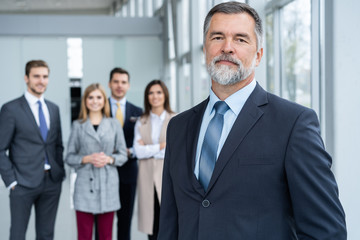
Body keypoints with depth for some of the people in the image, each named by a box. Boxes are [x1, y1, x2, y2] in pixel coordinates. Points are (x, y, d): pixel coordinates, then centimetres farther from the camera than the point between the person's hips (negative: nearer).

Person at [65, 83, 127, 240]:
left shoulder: (114, 124, 7)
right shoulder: (78, 126, 6)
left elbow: (123, 155, 9)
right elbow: (69, 157, 6)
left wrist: (109, 159, -10)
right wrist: (87, 159, -11)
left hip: (108, 185, 1)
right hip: (85, 185, -1)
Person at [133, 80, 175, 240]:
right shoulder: (141, 123, 12)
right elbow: (138, 151, -1)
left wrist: (148, 149, -4)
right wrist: (161, 146, -7)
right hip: (148, 179, 3)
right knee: (152, 227, 4)